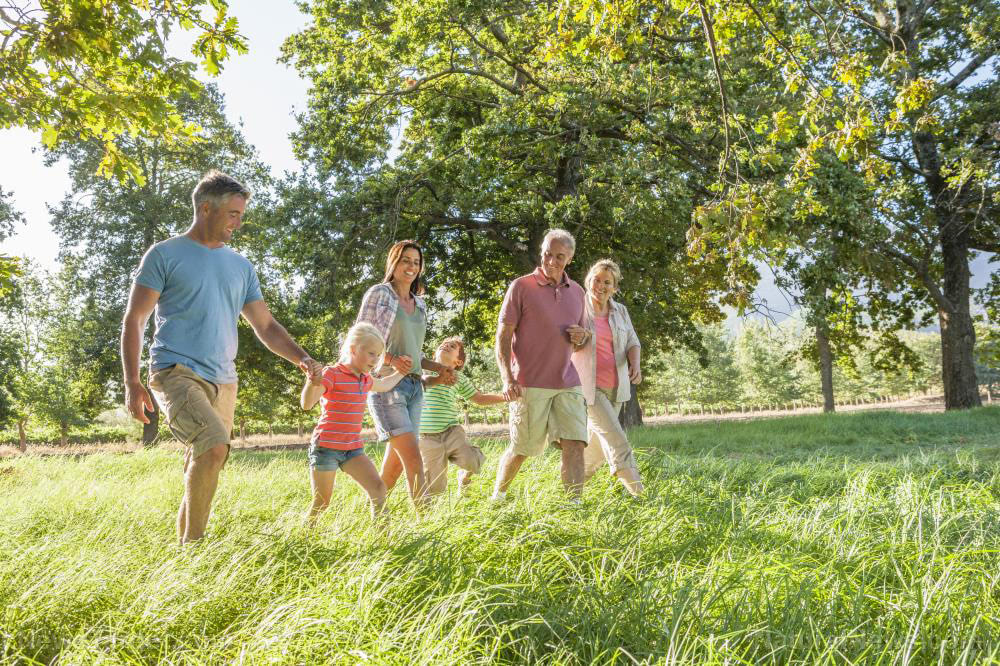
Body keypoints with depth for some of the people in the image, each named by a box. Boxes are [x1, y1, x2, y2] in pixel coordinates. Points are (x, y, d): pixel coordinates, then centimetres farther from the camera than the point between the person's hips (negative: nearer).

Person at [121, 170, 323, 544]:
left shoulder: (240, 267, 17)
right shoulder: (165, 254, 2)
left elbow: (265, 326, 16)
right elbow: (134, 320, 0)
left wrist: (302, 359, 0)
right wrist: (132, 383, -9)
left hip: (223, 382, 6)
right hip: (177, 372, -6)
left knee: (203, 464, 7)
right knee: (214, 447, -25)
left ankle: (183, 539, 22)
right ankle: (193, 543, -12)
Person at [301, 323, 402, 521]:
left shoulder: (365, 379, 12)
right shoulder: (332, 374, -12)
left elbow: (384, 385, 37)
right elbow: (307, 404, -24)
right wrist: (312, 384, -42)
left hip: (353, 448, 6)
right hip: (326, 447, -6)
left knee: (378, 487, -10)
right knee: (321, 504, -1)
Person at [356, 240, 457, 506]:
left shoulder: (419, 304, 17)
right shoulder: (379, 293, -2)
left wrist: (439, 369, 8)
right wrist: (391, 360, -21)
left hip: (414, 387, 7)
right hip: (386, 384, -7)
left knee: (395, 464, 7)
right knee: (413, 459, -15)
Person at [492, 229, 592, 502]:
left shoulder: (577, 292, 12)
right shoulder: (521, 287, -3)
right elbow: (503, 336, -5)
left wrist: (582, 338, -2)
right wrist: (507, 378, -16)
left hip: (567, 384, 4)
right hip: (530, 384, -4)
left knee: (574, 444, -9)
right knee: (521, 450, 5)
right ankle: (497, 496, 28)